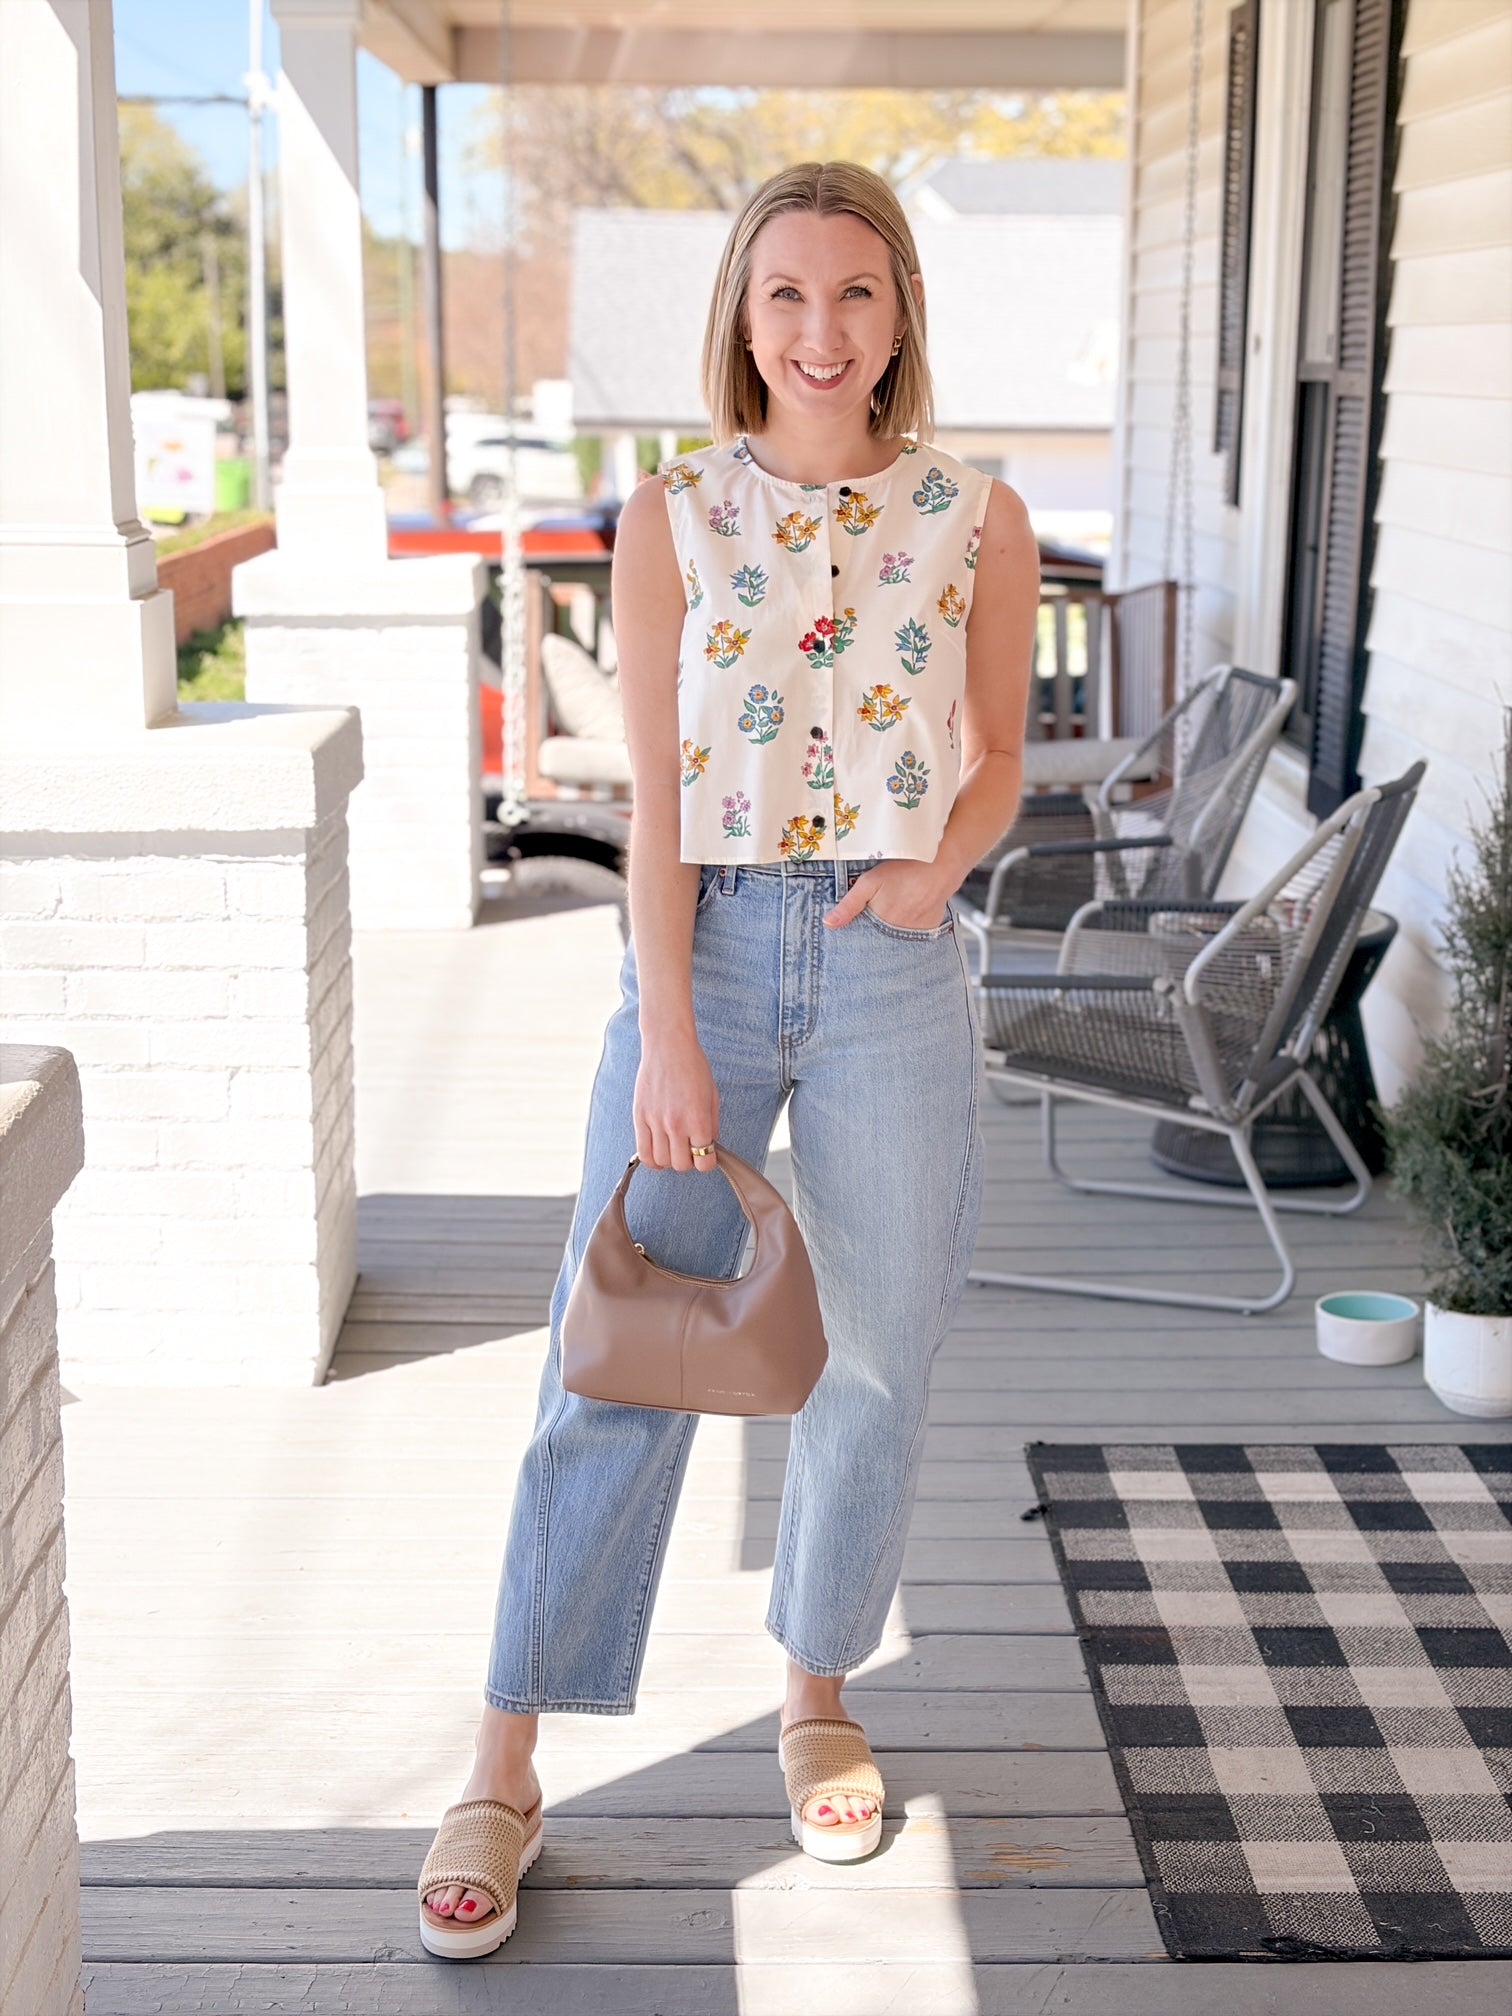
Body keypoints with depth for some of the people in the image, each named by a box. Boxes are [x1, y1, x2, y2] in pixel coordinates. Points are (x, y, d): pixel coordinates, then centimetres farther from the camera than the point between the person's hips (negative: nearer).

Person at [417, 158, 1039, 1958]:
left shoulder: (979, 521, 3)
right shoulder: (672, 520, -1)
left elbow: (999, 757, 12)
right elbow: (655, 803, -4)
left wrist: (941, 859, -9)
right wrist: (670, 1039, -10)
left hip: (891, 966, 2)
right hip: (704, 948, -1)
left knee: (874, 1365, 10)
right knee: (615, 1370, 1)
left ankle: (818, 1704, 33)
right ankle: (503, 1773, 12)